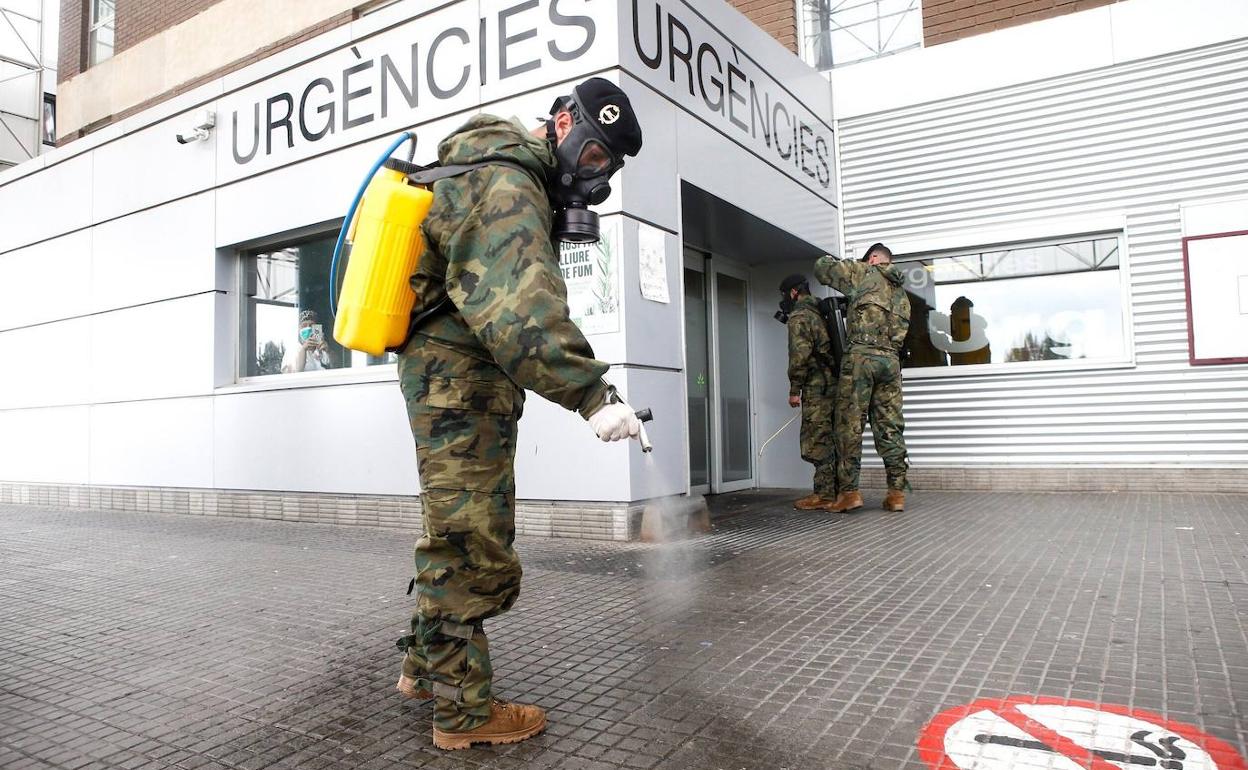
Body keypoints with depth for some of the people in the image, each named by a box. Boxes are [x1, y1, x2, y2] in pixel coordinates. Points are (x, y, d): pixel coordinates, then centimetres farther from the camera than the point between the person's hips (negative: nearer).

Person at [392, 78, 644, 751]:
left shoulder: (517, 176, 19)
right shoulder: (503, 184, -18)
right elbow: (522, 305, -33)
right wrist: (590, 394, -39)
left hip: (454, 379, 11)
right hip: (461, 383, -11)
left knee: (458, 534, 19)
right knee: (472, 545, -4)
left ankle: (423, 665, 33)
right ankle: (463, 711, 9)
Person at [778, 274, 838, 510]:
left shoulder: (799, 316, -8)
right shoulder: (820, 313, 20)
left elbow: (800, 354, -17)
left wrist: (794, 389, -12)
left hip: (817, 387, -9)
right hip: (834, 383, 9)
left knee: (817, 441, -6)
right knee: (828, 440, 12)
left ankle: (825, 494, -5)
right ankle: (835, 490, 16)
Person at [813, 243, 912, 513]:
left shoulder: (864, 273, 7)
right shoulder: (902, 293, 25)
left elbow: (821, 266, 11)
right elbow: (900, 330, 22)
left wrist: (843, 267, 30)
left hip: (861, 356, -6)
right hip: (891, 360, 6)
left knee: (850, 425, -4)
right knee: (890, 427, 6)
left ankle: (849, 492, -7)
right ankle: (897, 492, 5)